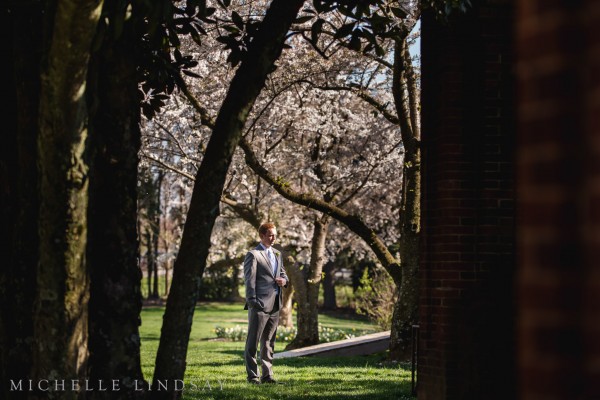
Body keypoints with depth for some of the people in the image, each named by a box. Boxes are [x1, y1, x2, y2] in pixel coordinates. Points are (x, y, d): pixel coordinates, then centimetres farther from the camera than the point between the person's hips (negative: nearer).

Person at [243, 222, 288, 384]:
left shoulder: (277, 254, 18)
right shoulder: (253, 255, -5)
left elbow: (283, 273, 26)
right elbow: (249, 280, -10)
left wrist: (284, 280, 2)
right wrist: (253, 301, -16)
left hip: (274, 305, 7)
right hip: (260, 304, -7)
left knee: (268, 342, 12)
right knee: (253, 342, -2)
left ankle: (267, 374, 17)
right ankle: (252, 375, 1)